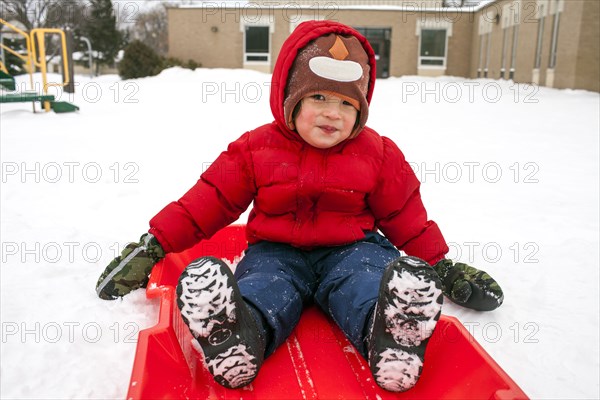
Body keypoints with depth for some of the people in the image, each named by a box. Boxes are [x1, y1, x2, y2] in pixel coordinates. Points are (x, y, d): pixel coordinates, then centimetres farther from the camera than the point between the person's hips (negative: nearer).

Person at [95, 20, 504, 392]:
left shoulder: (378, 154, 4)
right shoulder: (255, 148, 1)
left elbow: (405, 216, 12)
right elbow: (209, 201, 3)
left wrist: (442, 267, 9)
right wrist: (152, 245, -1)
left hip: (350, 249, 1)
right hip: (276, 251, 0)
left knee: (368, 282, -32)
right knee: (263, 286, -33)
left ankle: (392, 333, -60)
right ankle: (237, 337, -62)